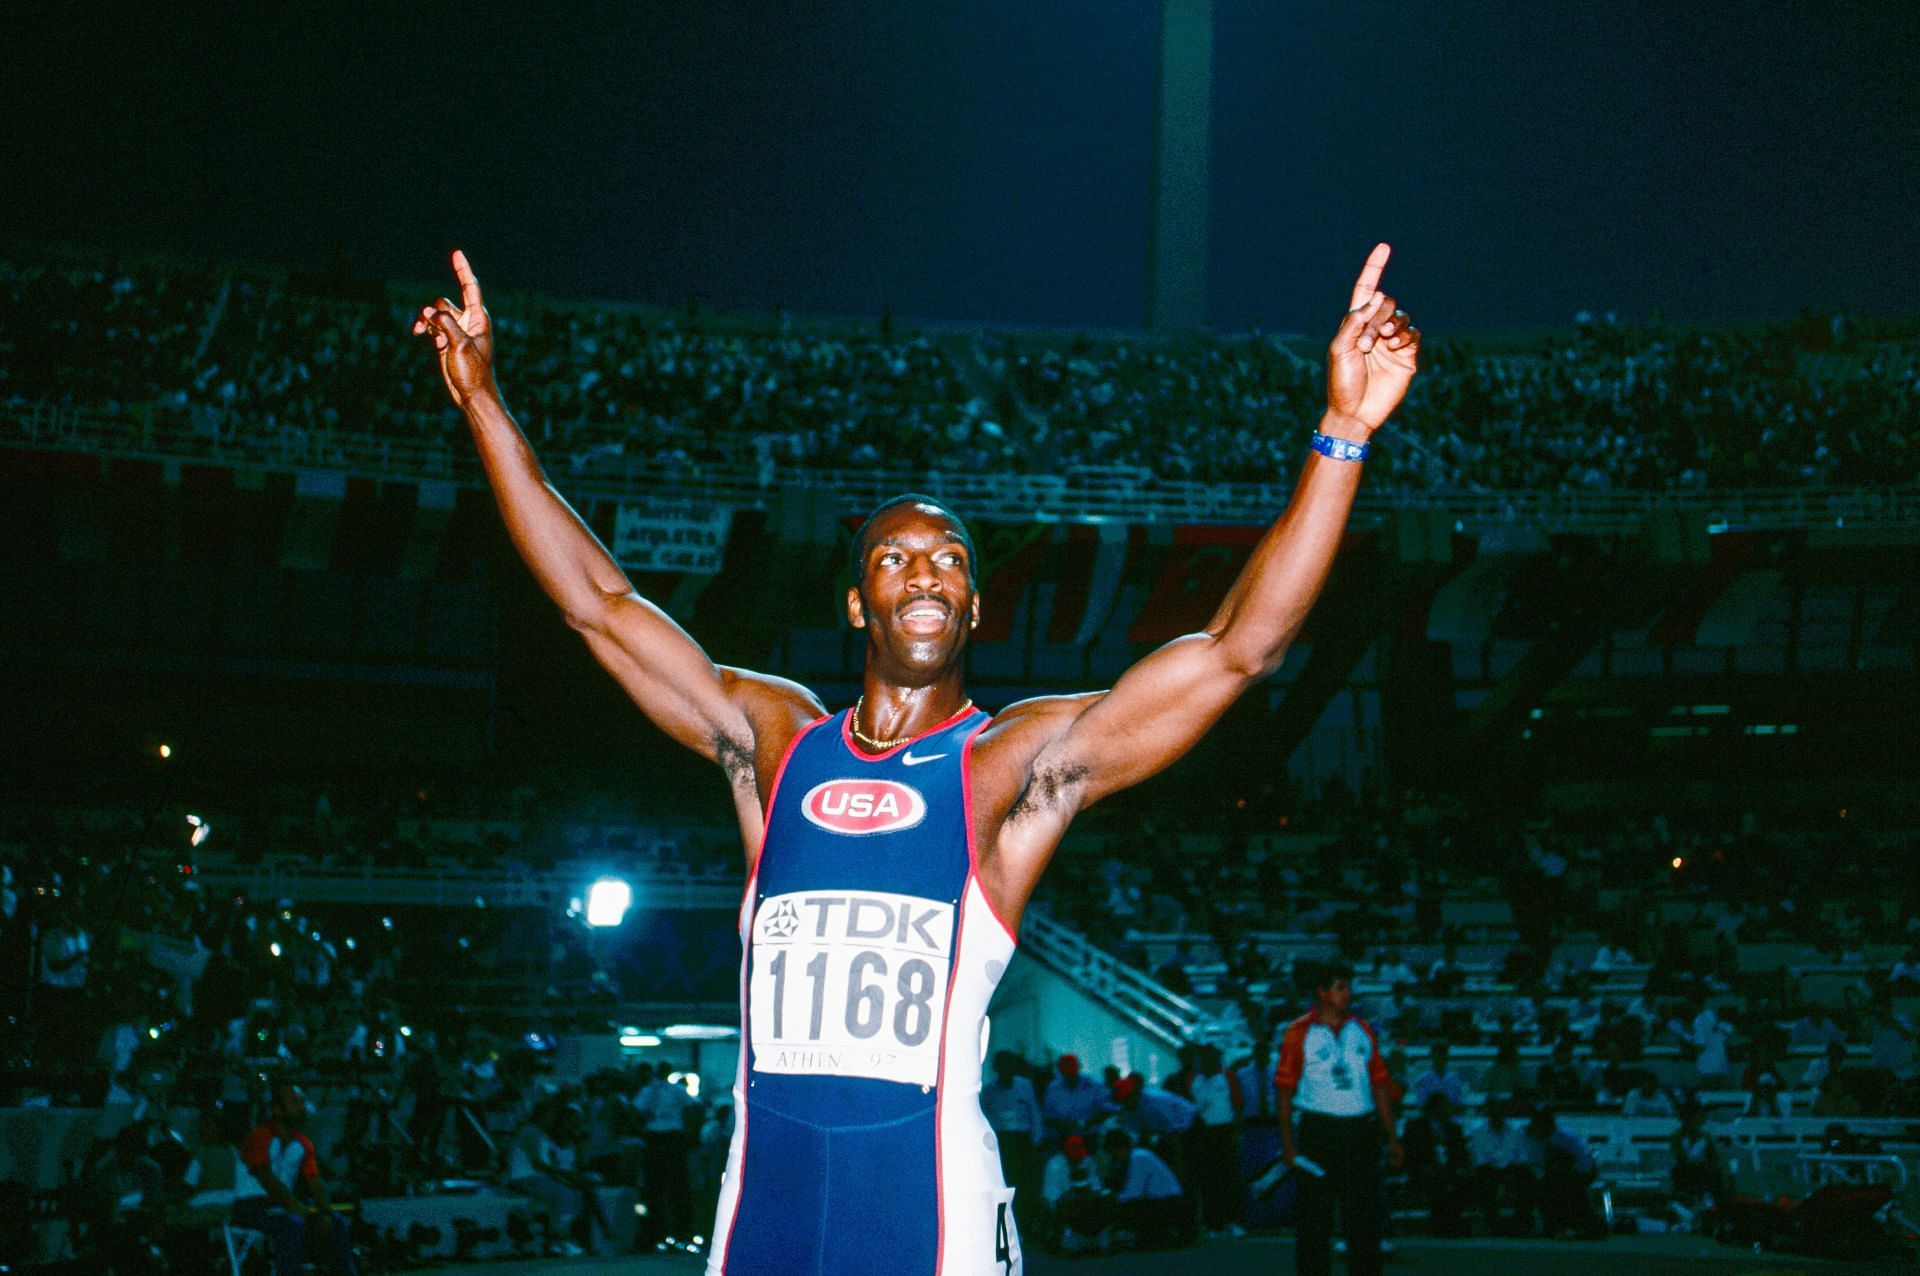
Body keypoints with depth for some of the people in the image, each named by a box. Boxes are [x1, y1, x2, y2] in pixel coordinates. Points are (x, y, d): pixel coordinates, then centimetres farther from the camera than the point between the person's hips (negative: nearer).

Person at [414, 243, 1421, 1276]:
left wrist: (1342, 434, -16)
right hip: (767, 1181, 3)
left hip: (929, 1192, -3)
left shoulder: (1015, 763, 1)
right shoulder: (775, 741, 11)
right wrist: (484, 402, 11)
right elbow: (599, 604, 14)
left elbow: (1241, 648, -8)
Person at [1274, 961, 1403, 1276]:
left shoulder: (1362, 1029, 11)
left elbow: (1379, 1084, 12)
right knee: (1315, 1217, 0)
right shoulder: (1299, 1033, 0)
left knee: (1365, 1214, 5)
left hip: (1361, 1129, 3)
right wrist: (1287, 1142, -10)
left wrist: (1392, 1137, 9)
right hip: (1318, 1129, -3)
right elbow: (1285, 1089, -3)